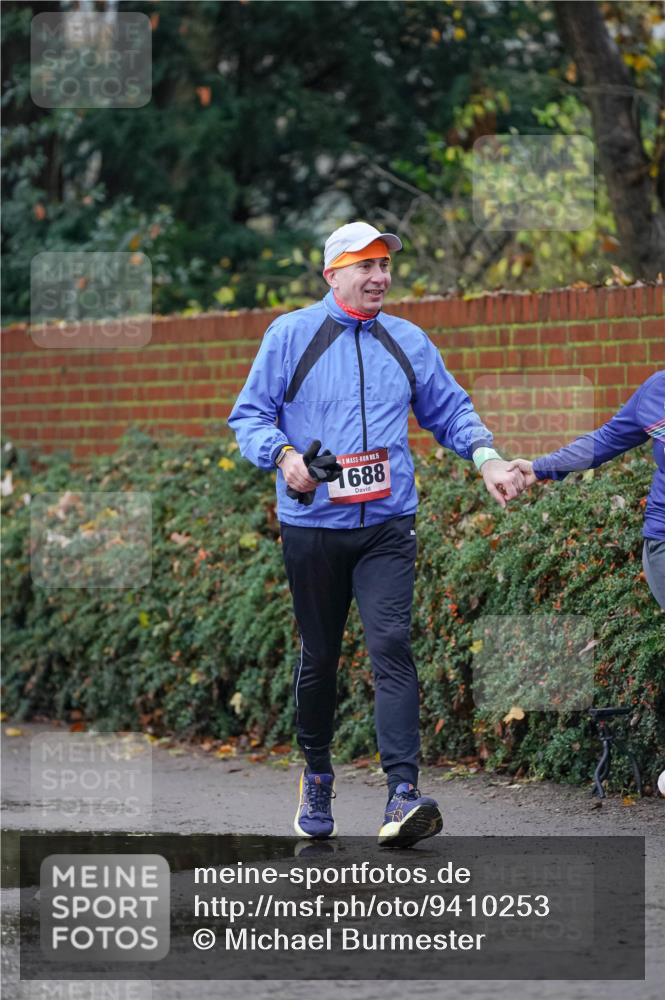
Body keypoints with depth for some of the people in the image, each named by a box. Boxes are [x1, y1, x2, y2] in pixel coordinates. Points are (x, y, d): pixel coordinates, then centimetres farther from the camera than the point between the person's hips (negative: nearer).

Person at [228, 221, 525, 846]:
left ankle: (403, 794, -23)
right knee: (318, 656, 8)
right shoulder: (290, 336, 2)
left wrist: (486, 458, 1)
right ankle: (316, 778, 29)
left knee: (391, 647, -15)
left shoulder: (408, 342, 11)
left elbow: (449, 409, 19)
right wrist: (283, 455, -18)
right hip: (312, 526, -1)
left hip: (386, 527, 1)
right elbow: (249, 415, 2)